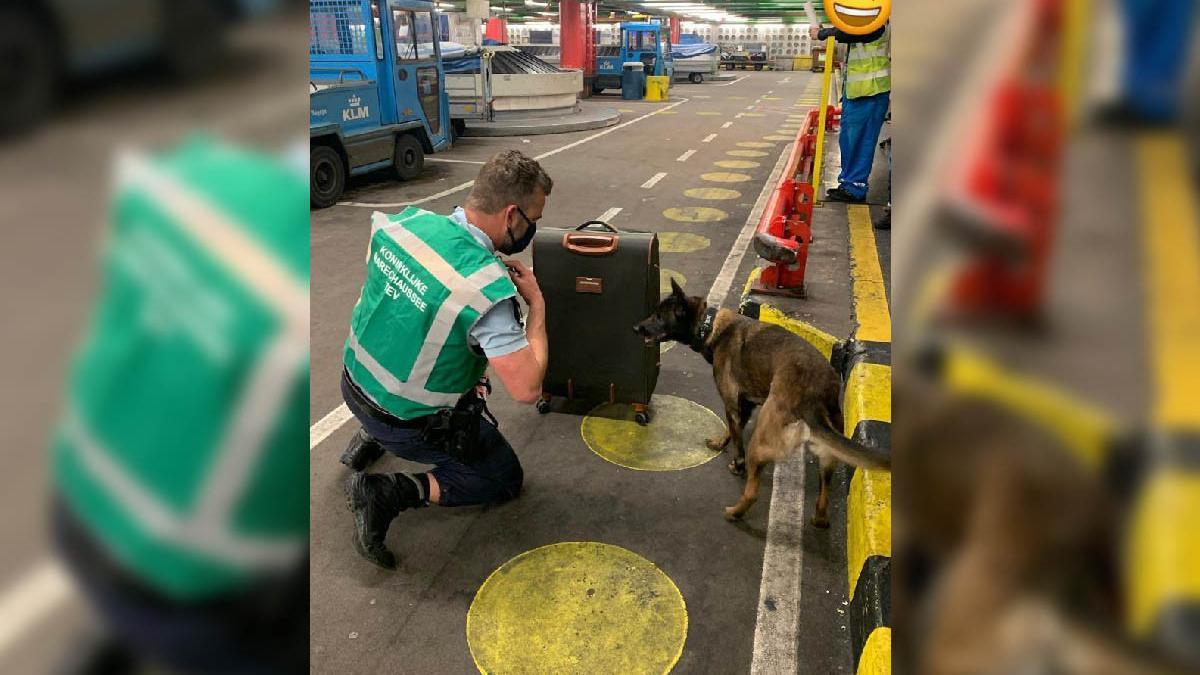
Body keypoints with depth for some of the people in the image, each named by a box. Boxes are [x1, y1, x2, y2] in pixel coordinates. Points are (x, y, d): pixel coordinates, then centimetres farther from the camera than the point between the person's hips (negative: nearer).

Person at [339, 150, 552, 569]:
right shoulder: (489, 291, -33)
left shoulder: (405, 221, -12)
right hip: (411, 425, -7)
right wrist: (537, 305, -16)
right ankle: (391, 493, -4)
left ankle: (369, 439, 27)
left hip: (354, 384, 7)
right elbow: (527, 389, -28)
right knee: (505, 479, 15)